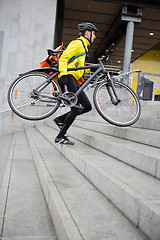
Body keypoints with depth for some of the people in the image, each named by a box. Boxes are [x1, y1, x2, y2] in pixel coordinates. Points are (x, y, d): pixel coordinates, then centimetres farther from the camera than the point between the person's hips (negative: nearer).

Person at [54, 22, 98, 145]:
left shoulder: (83, 46, 29)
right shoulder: (77, 43, -2)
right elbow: (63, 58, -14)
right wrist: (63, 74, -28)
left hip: (74, 80, 10)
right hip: (68, 78, -10)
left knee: (87, 106, 1)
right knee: (76, 108, -16)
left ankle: (60, 120, 5)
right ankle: (60, 136, -10)